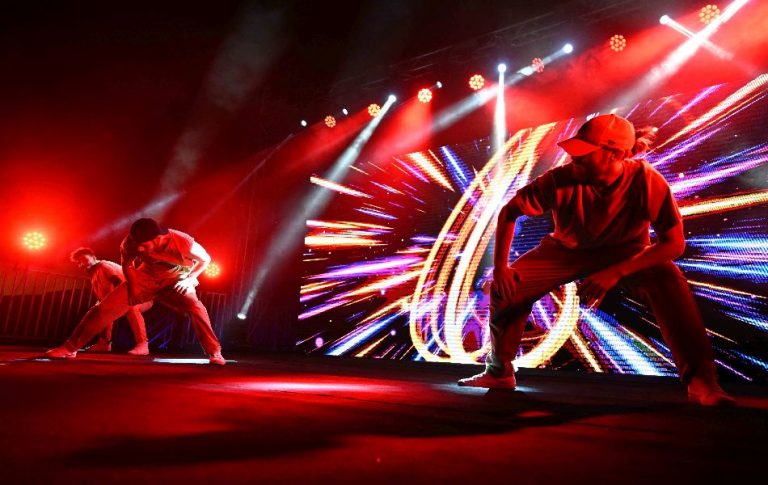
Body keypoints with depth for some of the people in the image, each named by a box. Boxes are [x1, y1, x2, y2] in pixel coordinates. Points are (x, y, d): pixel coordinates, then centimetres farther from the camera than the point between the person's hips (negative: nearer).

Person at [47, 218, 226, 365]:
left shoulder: (182, 242, -34)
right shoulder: (131, 243, -24)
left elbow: (205, 259, -13)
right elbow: (127, 263, 0)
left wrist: (190, 279, -20)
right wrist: (133, 286, -9)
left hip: (175, 282, -3)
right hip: (144, 279, 3)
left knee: (195, 307, -31)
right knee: (104, 308, -9)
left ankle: (214, 353, -23)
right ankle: (70, 348, 11)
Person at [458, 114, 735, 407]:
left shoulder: (647, 182, -29)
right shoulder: (562, 179, -28)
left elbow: (675, 242, -25)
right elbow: (509, 211, -18)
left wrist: (614, 273, -36)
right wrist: (500, 266, -22)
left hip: (626, 252, -1)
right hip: (568, 250, 1)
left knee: (668, 281, -32)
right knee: (507, 285, -16)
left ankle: (701, 380, -15)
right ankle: (499, 372, 6)